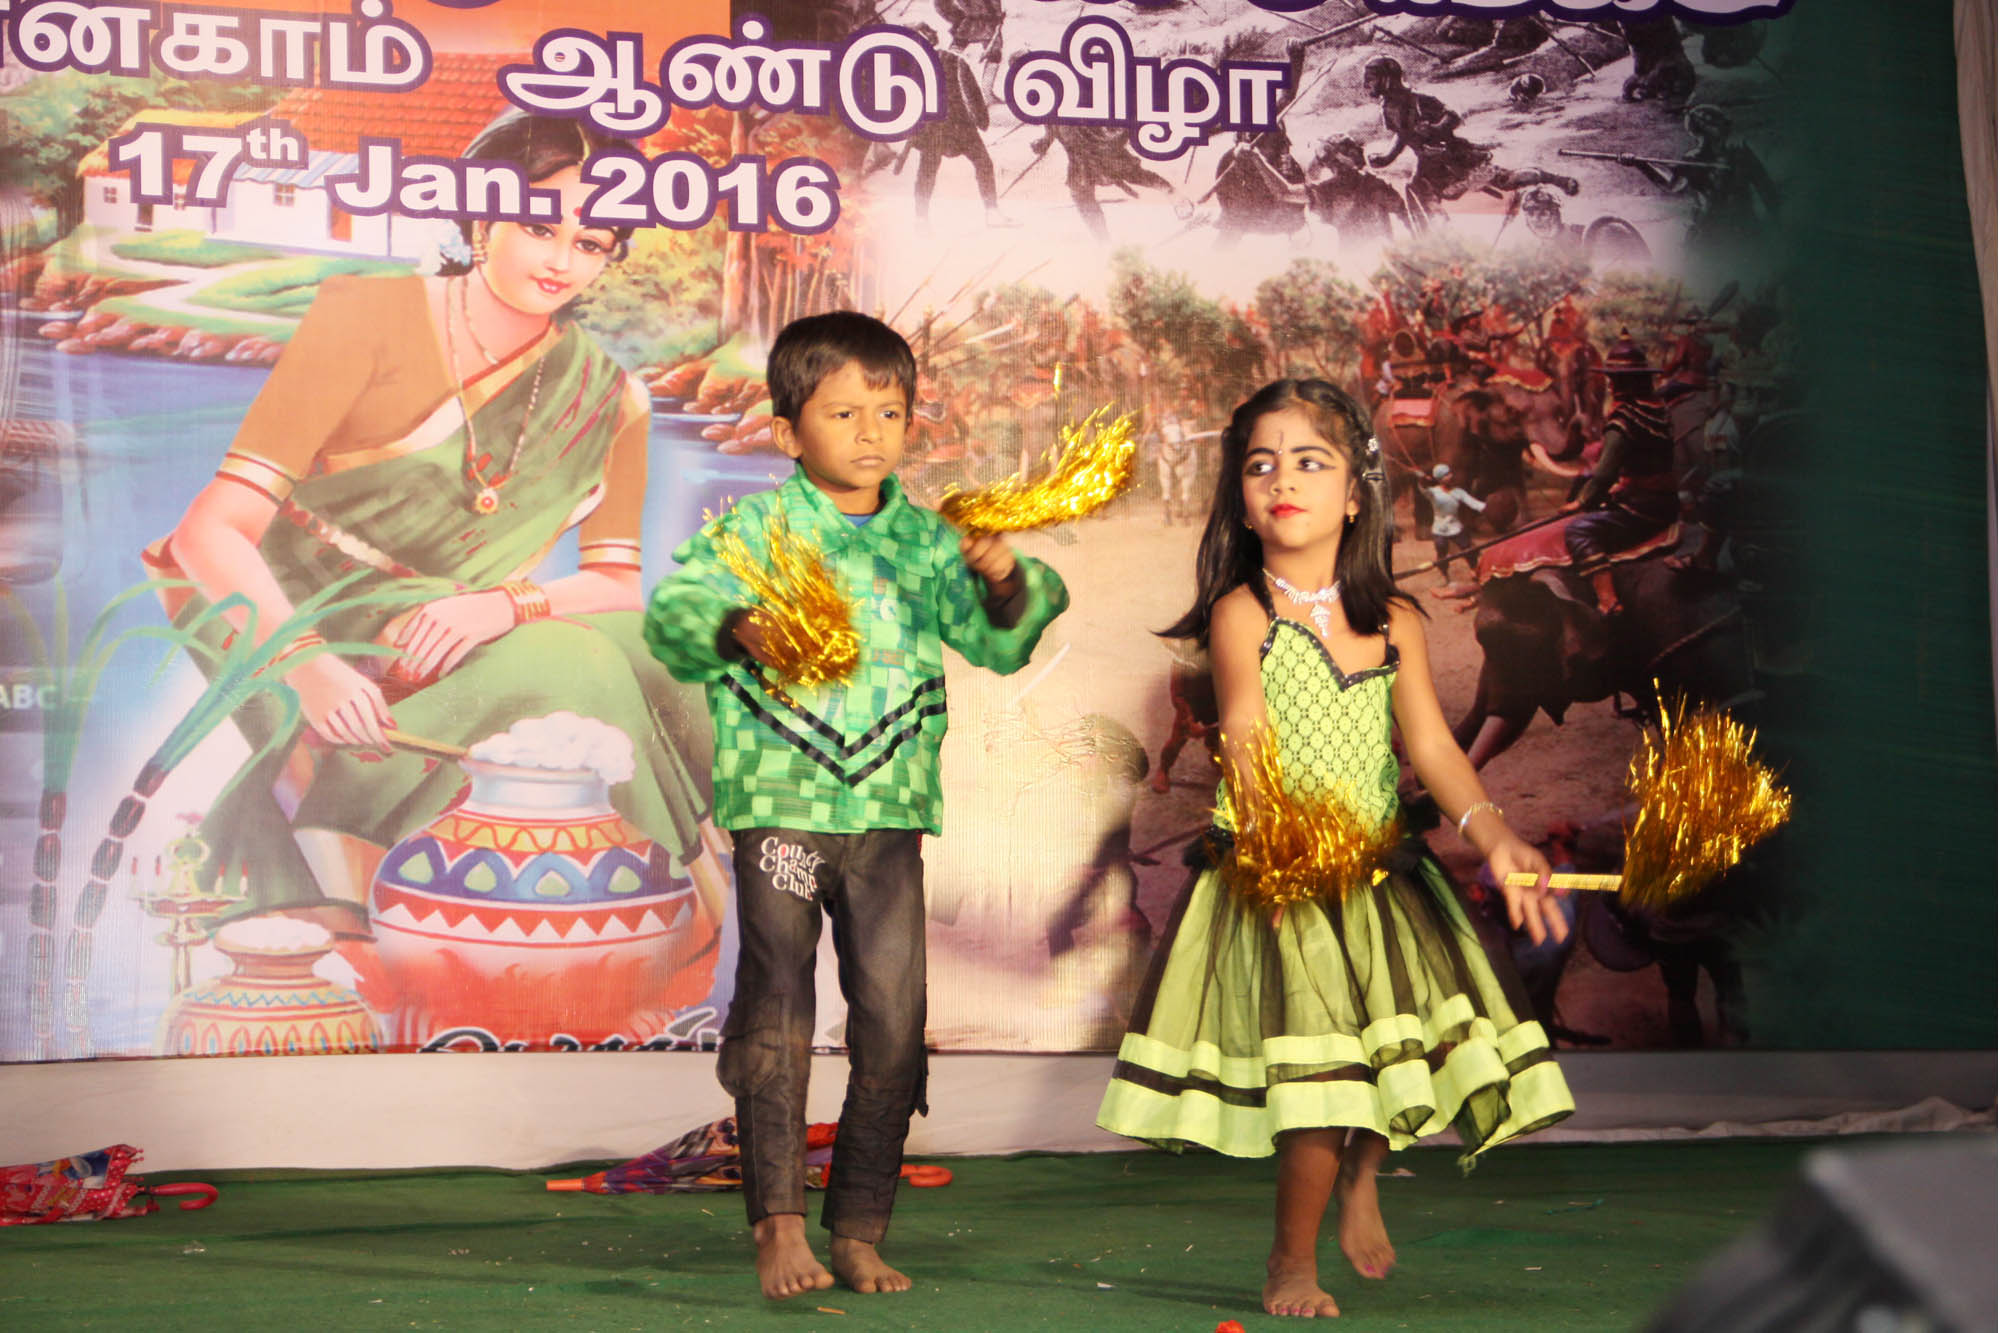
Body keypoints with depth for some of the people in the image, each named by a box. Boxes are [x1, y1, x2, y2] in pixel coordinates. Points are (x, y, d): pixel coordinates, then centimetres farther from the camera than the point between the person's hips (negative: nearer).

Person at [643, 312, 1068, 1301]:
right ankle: (779, 1226, 3)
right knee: (775, 1013, -4)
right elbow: (674, 610, -9)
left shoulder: (926, 541, 9)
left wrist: (1004, 583, -16)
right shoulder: (756, 528, 0)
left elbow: (998, 643, 5)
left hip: (890, 810, 3)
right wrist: (734, 629, -30)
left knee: (893, 1021, 3)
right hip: (779, 801, -3)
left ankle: (860, 1232, 14)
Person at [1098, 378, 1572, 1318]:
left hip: (1379, 872, 4)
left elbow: (1430, 744, -4)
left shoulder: (1394, 624, 6)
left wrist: (1489, 829, -22)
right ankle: (1291, 1260, 10)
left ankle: (1361, 1173, 26)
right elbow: (1246, 742, -15)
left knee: (1423, 1026, -7)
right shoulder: (1243, 615, -4)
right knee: (1320, 1057, -12)